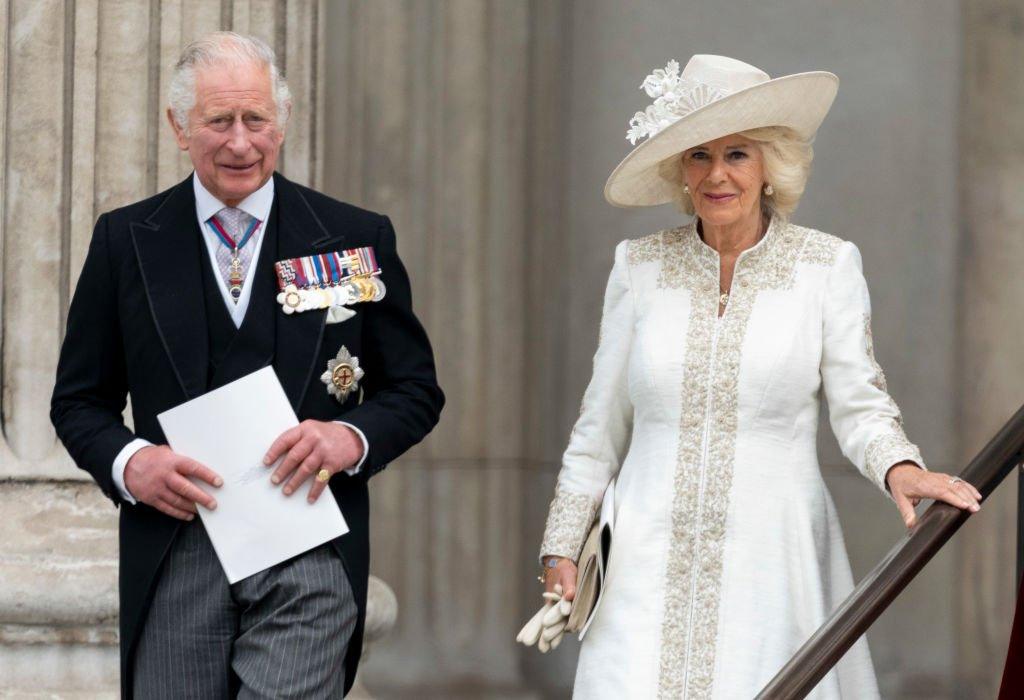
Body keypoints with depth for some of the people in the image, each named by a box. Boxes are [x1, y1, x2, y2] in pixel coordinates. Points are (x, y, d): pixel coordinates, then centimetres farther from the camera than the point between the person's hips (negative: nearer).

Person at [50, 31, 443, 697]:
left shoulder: (357, 238, 6)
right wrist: (129, 462, -10)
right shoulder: (125, 240, 8)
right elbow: (80, 399, 12)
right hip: (174, 559, 1)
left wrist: (353, 438, -10)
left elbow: (417, 390, 11)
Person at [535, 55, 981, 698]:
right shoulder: (640, 266, 6)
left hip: (772, 560, -1)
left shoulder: (827, 265, 1)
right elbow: (603, 421, 12)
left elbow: (858, 402, -1)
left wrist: (900, 468, -21)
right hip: (652, 565, 1)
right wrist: (563, 545, 12)